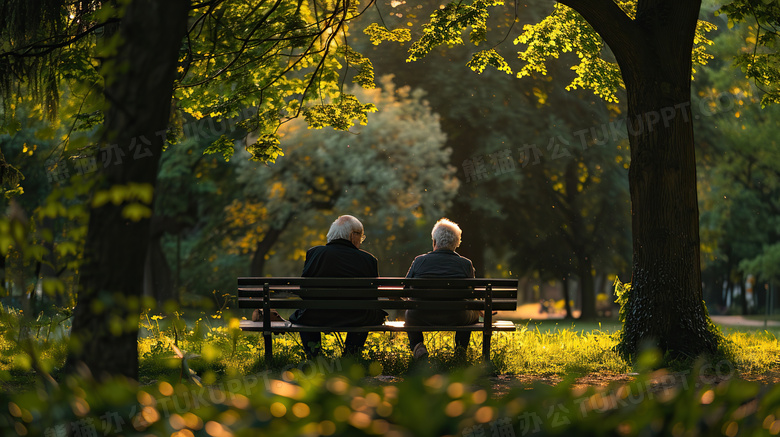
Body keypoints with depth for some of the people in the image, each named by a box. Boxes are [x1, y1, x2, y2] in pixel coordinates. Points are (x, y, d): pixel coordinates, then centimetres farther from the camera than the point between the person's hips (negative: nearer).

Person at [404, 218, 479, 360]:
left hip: (422, 316, 0)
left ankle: (417, 345, 10)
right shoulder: (466, 264, 3)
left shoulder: (420, 260, 2)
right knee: (474, 313, 35)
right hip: (456, 318, 0)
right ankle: (460, 352, 22)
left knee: (409, 313, 37)